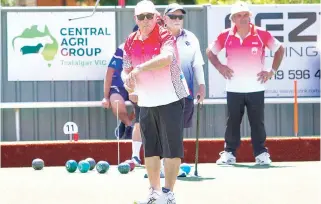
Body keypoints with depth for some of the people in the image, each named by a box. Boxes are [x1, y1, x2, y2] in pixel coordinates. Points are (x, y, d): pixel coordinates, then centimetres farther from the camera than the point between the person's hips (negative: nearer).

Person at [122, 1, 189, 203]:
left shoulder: (165, 36, -12)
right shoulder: (131, 42, 6)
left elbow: (166, 58, -32)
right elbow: (127, 70, 12)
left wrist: (139, 69, -36)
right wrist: (128, 80, -11)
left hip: (170, 100, -6)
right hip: (146, 102, 6)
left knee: (171, 148, -3)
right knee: (150, 148, 11)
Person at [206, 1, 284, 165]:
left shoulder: (261, 35, -3)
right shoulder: (226, 36, 0)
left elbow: (279, 49, 6)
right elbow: (210, 52, 14)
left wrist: (272, 71, 1)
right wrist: (220, 67, 1)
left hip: (256, 88, -1)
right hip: (233, 89, 1)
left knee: (257, 122, 4)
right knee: (233, 122, 7)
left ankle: (261, 153, 10)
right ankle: (229, 153, 14)